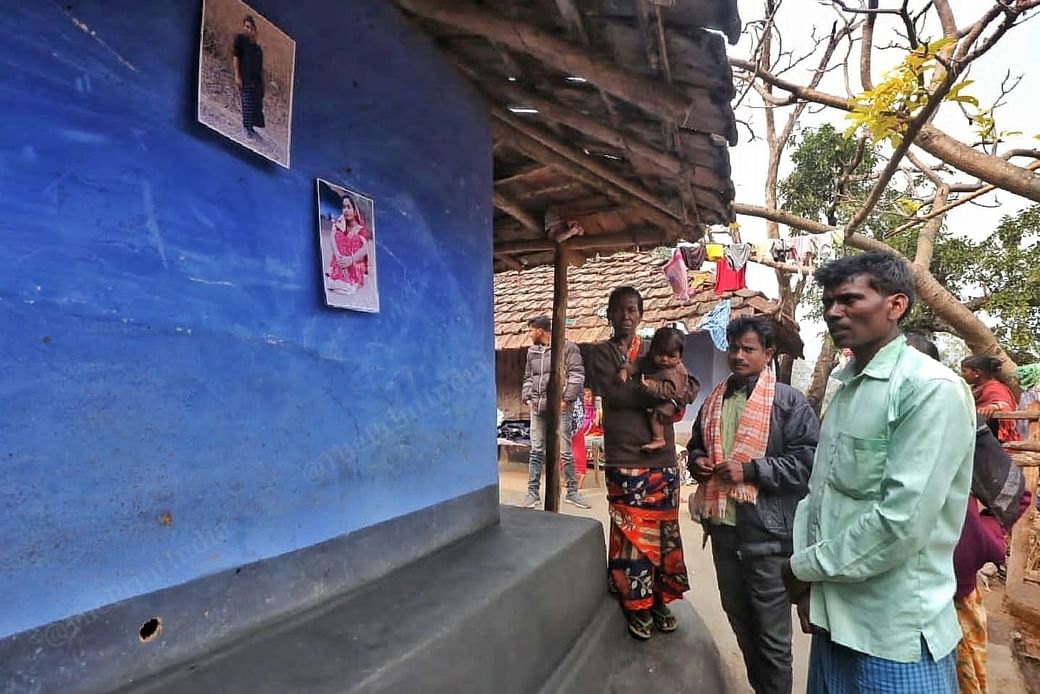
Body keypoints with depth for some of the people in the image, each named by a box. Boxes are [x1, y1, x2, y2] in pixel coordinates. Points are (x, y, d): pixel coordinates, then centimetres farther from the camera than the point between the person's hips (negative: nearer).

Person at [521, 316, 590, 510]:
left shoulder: (567, 347, -3)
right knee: (536, 451, 8)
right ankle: (532, 492, 16)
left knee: (565, 452, 1)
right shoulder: (532, 351, 16)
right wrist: (527, 398, 10)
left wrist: (566, 399, -13)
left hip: (558, 407, -5)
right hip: (537, 407, 5)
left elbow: (577, 375, -7)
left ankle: (572, 492, 15)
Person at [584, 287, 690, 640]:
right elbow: (612, 393, -14)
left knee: (664, 531, 12)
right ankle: (637, 606, 20)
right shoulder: (600, 353, 3)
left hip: (663, 456, 4)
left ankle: (660, 601, 29)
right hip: (625, 458, -4)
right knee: (632, 533, 2)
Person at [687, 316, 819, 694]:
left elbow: (807, 460, -15)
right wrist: (697, 461, -1)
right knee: (740, 621, 23)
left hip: (767, 532, -6)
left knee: (771, 633, 10)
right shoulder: (714, 400, 10)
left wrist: (750, 469, -21)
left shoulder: (789, 401, -8)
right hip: (722, 527, 6)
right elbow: (695, 445, 21)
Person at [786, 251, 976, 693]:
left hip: (896, 631, -7)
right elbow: (819, 491, 7)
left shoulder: (933, 390, -16)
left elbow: (903, 521, -23)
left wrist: (804, 566, -12)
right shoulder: (845, 388, 8)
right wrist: (807, 582, -2)